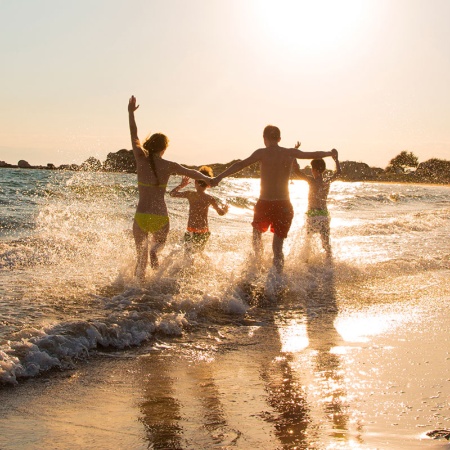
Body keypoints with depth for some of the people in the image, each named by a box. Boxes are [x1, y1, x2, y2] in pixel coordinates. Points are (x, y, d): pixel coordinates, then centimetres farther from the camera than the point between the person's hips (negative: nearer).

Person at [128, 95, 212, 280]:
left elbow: (134, 137, 11)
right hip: (161, 216, 0)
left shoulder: (141, 160, -2)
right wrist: (209, 179, 32)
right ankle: (154, 251, -10)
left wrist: (131, 113, 22)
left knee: (141, 255, 13)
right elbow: (192, 173, 13)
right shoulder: (169, 166, -1)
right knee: (159, 242, 26)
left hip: (141, 216, 0)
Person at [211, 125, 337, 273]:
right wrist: (330, 153, 39)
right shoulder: (290, 153, 5)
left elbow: (242, 164, -18)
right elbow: (314, 155, 20)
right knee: (278, 247, 9)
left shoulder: (262, 153, -5)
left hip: (264, 204, -2)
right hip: (284, 205, 2)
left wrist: (219, 177, -23)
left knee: (257, 233, 28)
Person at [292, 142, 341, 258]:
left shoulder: (312, 181, -11)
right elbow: (338, 172, 24)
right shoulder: (328, 181, 4)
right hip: (325, 215, 4)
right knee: (326, 243, 8)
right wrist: (336, 159, 33)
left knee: (307, 241, 9)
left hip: (313, 215, -4)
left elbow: (297, 171, -14)